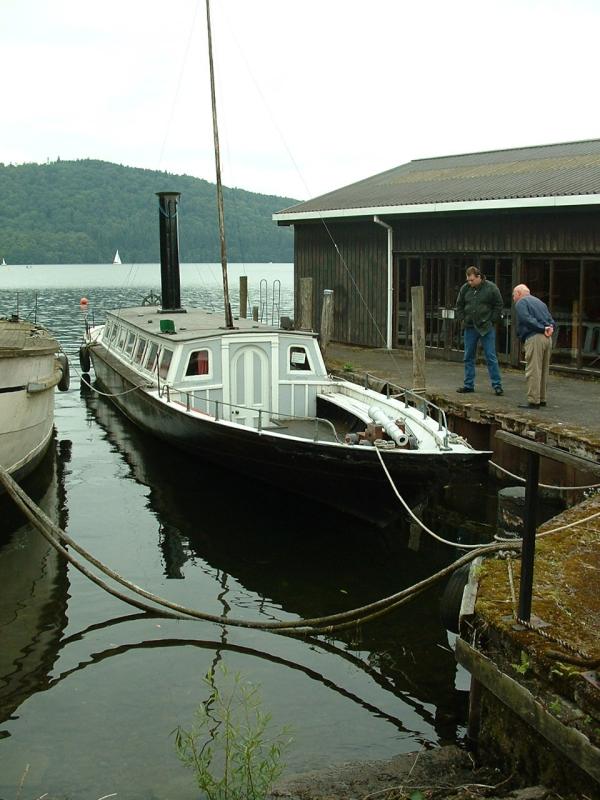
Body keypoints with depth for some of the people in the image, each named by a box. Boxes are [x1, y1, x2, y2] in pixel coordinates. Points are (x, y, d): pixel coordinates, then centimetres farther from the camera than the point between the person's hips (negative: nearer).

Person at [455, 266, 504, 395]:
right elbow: (459, 305, 15)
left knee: (491, 357, -3)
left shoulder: (491, 288, -6)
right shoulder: (465, 288, 3)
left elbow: (498, 306, 1)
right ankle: (469, 385, 15)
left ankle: (497, 385, 1)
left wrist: (492, 321, -4)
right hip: (470, 328, 4)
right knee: (469, 357, 7)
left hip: (487, 328, -4)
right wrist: (462, 319, 5)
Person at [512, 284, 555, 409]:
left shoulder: (521, 303, 1)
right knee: (543, 371, 14)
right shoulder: (540, 302, 27)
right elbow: (551, 320, 19)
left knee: (533, 371, -7)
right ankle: (541, 399, 20)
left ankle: (533, 401, -8)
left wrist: (542, 329, -14)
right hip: (547, 338, 8)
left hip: (534, 338, -8)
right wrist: (550, 327, 0)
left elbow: (527, 319, -15)